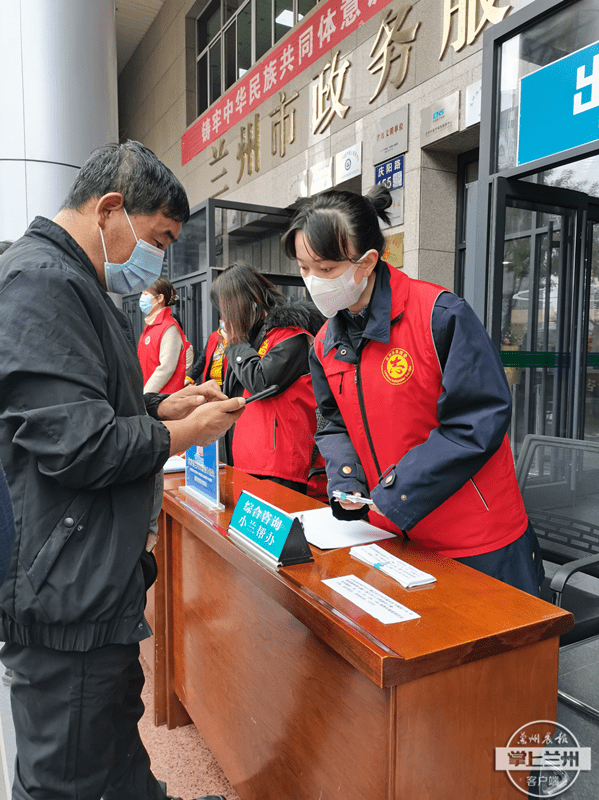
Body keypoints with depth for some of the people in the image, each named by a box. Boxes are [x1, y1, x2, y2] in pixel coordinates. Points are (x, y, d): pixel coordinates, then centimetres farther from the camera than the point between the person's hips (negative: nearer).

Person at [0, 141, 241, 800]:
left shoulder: (72, 281, 14)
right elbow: (78, 445, -26)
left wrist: (162, 406, 8)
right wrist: (182, 434, -12)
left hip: (98, 580, 10)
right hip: (66, 596, -10)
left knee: (118, 727, 28)